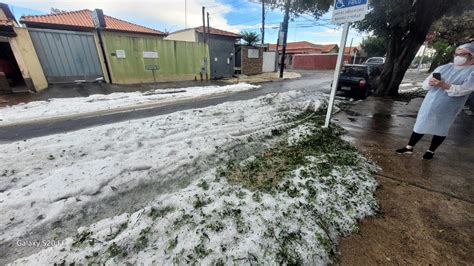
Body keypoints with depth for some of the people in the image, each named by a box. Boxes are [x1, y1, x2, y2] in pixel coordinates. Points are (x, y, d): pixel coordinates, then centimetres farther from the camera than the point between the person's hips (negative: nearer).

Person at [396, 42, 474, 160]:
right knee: (420, 126, 7)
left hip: (447, 109, -3)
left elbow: (463, 90, -18)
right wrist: (430, 83, -19)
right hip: (429, 104, 3)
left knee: (440, 130, 9)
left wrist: (444, 85, -31)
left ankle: (431, 151, 25)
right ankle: (409, 148, 15)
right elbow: (425, 84, 3)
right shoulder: (443, 68, 7)